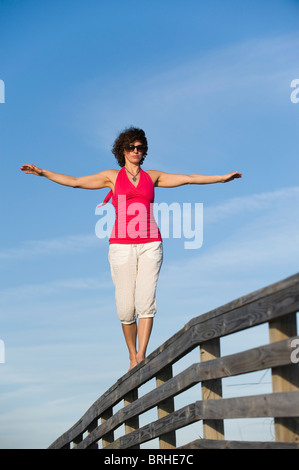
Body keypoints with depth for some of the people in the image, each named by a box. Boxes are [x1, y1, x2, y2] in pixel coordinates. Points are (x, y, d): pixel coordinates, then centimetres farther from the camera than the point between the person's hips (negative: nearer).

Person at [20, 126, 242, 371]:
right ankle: (132, 356, 16)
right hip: (122, 246, -1)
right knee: (126, 307, -4)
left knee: (146, 300, -15)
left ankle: (142, 356, -16)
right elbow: (74, 181, 8)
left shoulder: (152, 177, 15)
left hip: (150, 245, 1)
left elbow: (189, 178, 16)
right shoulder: (112, 176, 10)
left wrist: (221, 177, 14)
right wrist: (42, 172, 1)